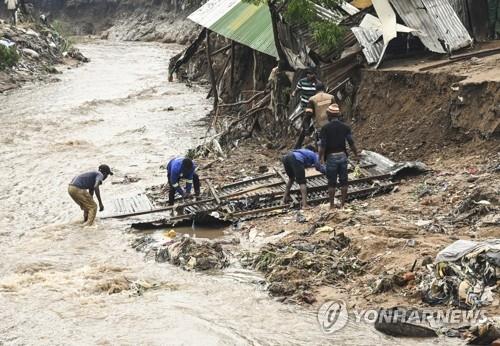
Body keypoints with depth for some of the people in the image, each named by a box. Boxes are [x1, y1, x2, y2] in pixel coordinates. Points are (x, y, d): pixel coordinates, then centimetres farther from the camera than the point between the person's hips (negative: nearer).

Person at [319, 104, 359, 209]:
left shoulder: (325, 128, -9)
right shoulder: (345, 127, 0)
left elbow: (322, 146, -9)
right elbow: (351, 143, 0)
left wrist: (320, 158, 3)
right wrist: (356, 154, 12)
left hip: (331, 157, -2)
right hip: (342, 156, 2)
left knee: (331, 183, 5)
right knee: (343, 181, 9)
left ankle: (332, 205, 7)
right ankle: (343, 204, 11)